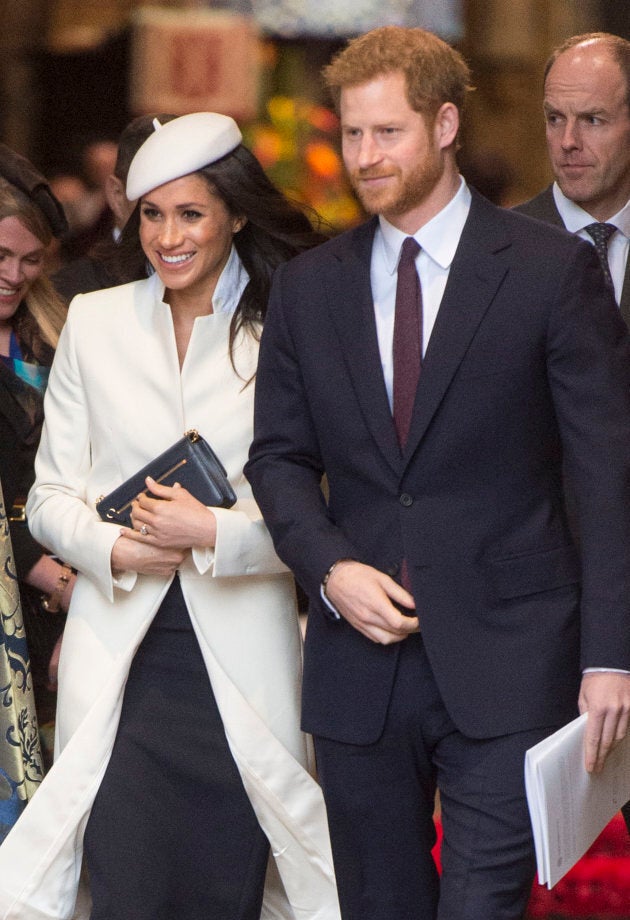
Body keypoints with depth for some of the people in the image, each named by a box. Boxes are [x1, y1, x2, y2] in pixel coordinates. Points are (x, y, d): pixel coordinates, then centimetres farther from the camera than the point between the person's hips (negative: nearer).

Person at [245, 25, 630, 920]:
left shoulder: (551, 270, -2)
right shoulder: (307, 289, 10)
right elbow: (280, 457, 14)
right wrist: (330, 568, -7)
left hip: (503, 668, -4)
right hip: (360, 665, 4)